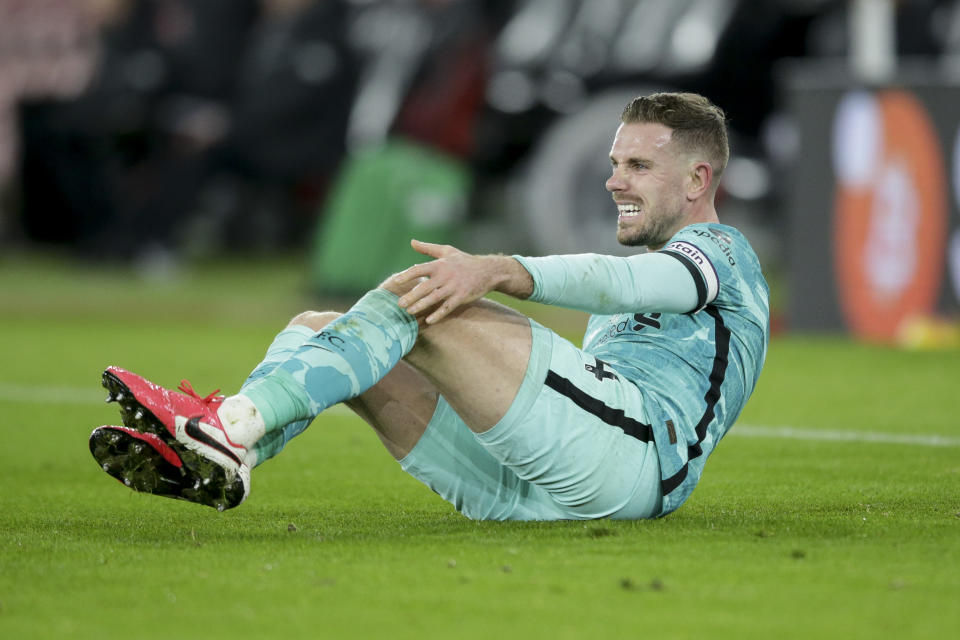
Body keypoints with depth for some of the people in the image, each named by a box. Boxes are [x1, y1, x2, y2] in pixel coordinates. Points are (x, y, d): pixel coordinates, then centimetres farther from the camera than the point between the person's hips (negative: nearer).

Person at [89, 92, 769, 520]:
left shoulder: (724, 252, 8)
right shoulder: (619, 307, 39)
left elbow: (621, 280, -13)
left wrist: (496, 271, -29)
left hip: (635, 444, -9)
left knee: (415, 295, -23)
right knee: (316, 327, 1)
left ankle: (232, 424, -38)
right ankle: (208, 460, -28)